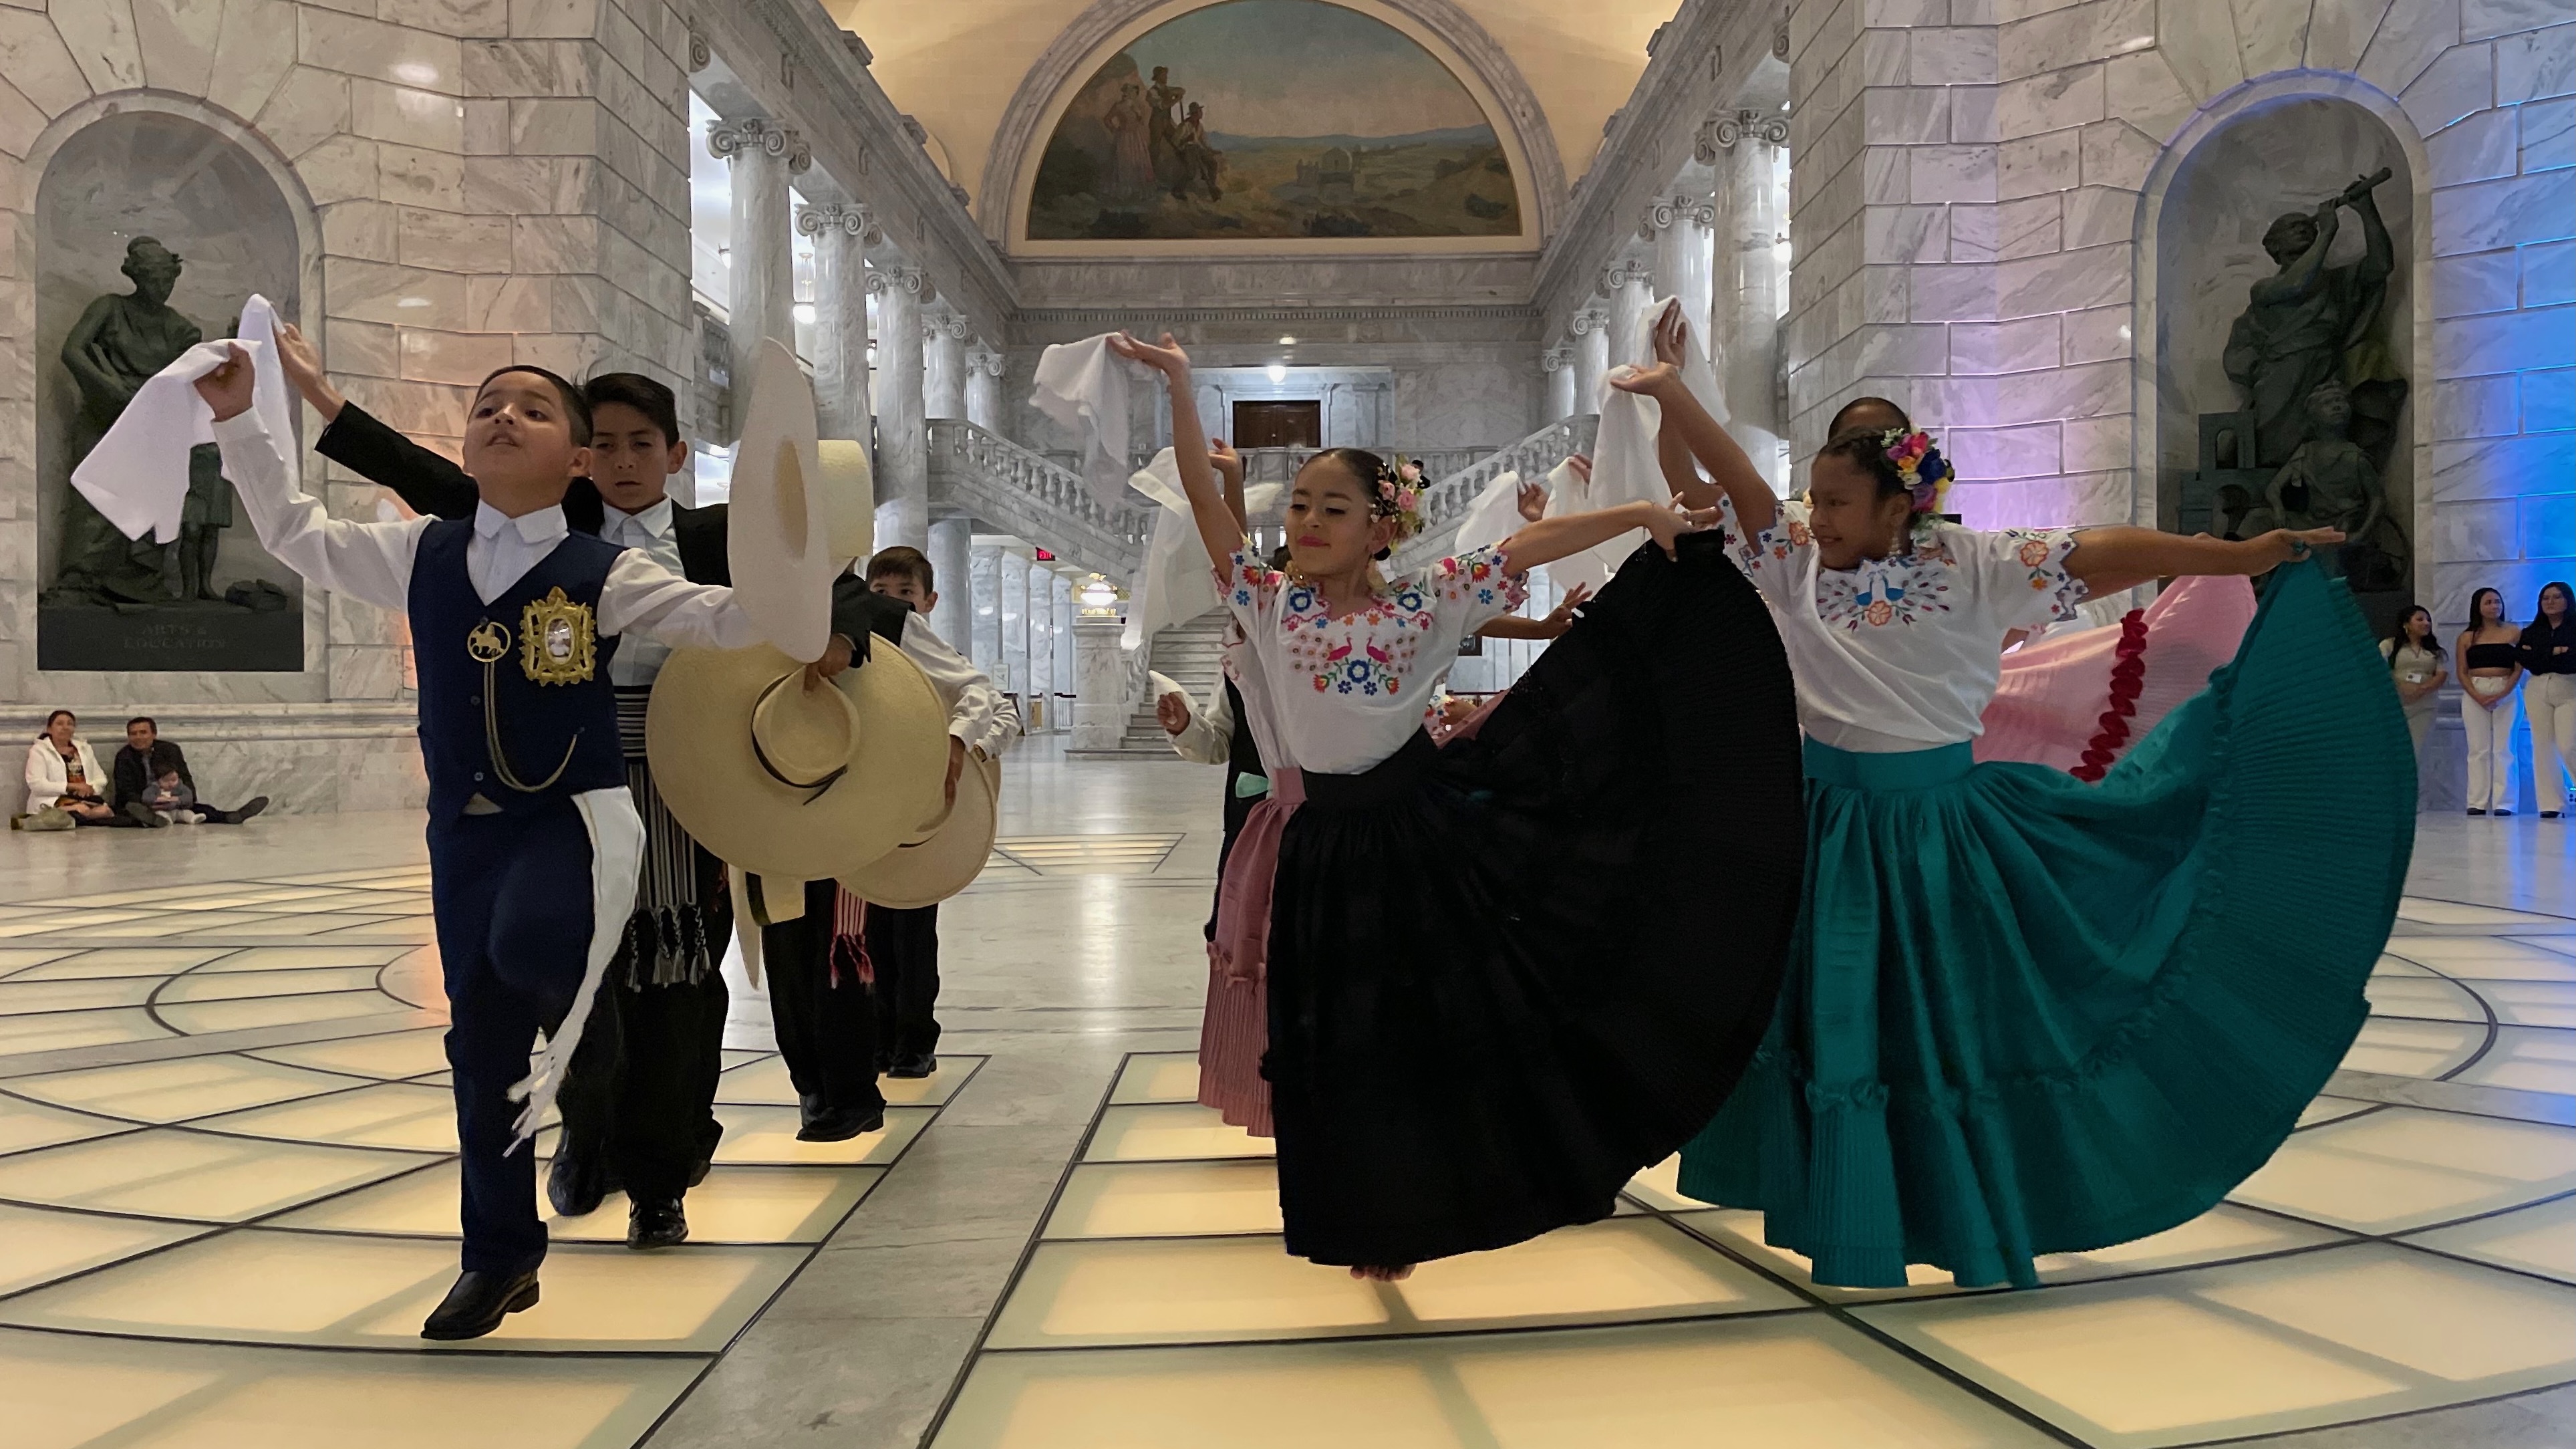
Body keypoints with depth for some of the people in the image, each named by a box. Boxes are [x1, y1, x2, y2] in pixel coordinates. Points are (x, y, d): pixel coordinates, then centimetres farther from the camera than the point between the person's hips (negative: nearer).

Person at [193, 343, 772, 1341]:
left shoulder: (603, 574, -5)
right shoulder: (420, 556, 7)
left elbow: (722, 619, -10)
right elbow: (295, 534, 17)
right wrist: (238, 419, 13)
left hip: (577, 815, -4)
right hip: (465, 828, 4)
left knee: (529, 947, -36)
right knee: (480, 1041, 9)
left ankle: (573, 1008, 4)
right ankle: (500, 1256, 25)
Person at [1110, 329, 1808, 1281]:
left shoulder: (1421, 602, -1)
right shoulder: (1269, 605, -2)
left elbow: (1526, 547, -5)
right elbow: (1206, 505, -11)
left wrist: (1642, 514, -10)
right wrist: (1179, 387, -18)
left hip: (1420, 831, -1)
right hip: (1327, 847, 1)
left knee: (1455, 1019, 6)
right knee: (1347, 1043, 10)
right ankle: (1374, 1221, 29)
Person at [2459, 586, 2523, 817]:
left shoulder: (2514, 633, 6)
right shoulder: (2467, 637, 10)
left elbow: (2519, 667, 0)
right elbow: (2462, 672, 5)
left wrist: (2502, 694, -14)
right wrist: (2477, 696, -11)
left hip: (2506, 692, -1)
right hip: (2474, 693, 1)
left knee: (2503, 748, -4)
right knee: (2478, 749, -1)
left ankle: (2503, 803, -5)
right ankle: (2478, 802, 0)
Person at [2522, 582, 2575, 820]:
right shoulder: (2530, 632, 13)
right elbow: (2527, 661, 0)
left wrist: (2542, 657, -10)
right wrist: (2556, 652, -8)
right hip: (2538, 691, 4)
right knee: (2543, 747, 0)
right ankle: (2550, 804, 1)